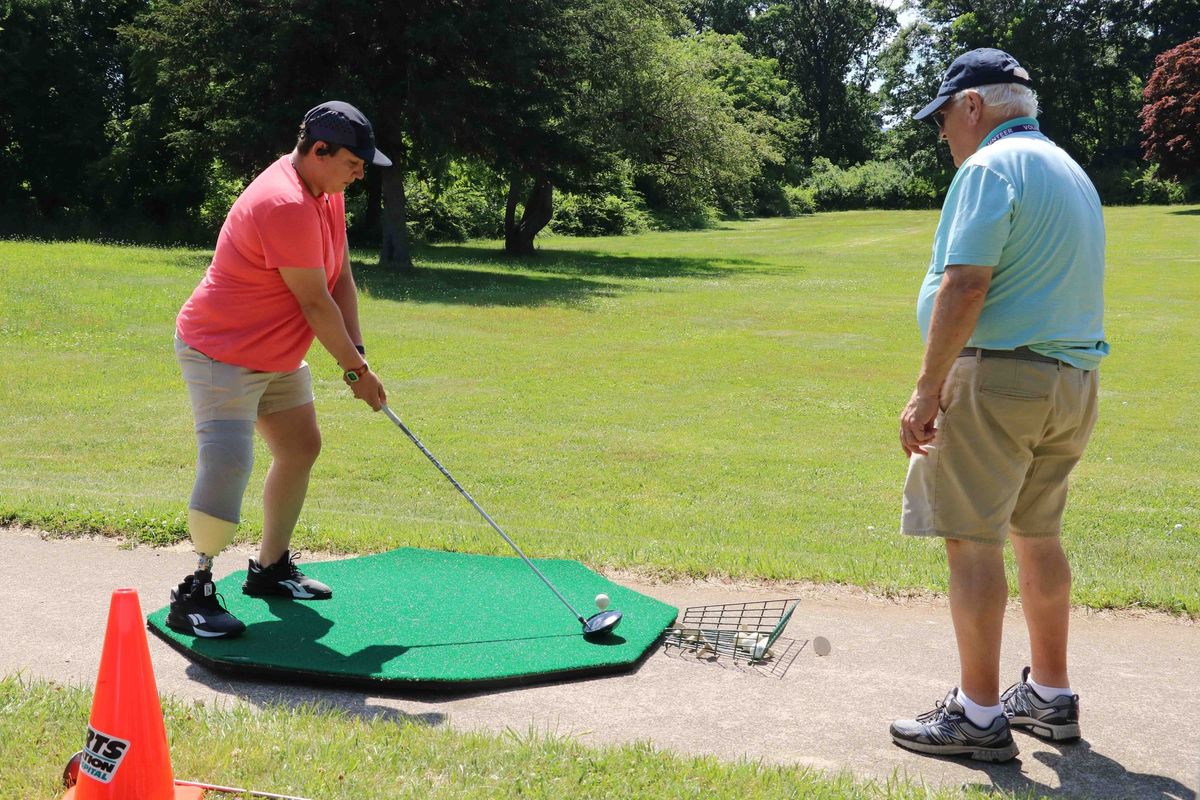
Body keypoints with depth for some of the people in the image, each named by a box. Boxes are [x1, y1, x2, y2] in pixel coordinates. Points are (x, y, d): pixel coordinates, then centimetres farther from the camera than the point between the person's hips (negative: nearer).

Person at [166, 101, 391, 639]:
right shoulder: (286, 206, -28)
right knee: (227, 465, -22)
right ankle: (194, 595, -12)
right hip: (221, 354, -11)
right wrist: (355, 368, -13)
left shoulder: (326, 192, 5)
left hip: (277, 355, 11)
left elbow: (341, 277, 4)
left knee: (301, 447, 16)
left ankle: (271, 568, 29)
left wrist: (355, 351, -7)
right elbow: (315, 302, -23)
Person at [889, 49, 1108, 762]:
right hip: (1073, 381, 10)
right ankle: (1051, 697, 26)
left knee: (973, 542, -3)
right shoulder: (1072, 171, 19)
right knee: (1037, 536, 17)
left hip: (999, 376, -9)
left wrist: (927, 391, -17)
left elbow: (965, 285, -21)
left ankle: (979, 716, 2)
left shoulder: (990, 167, -11)